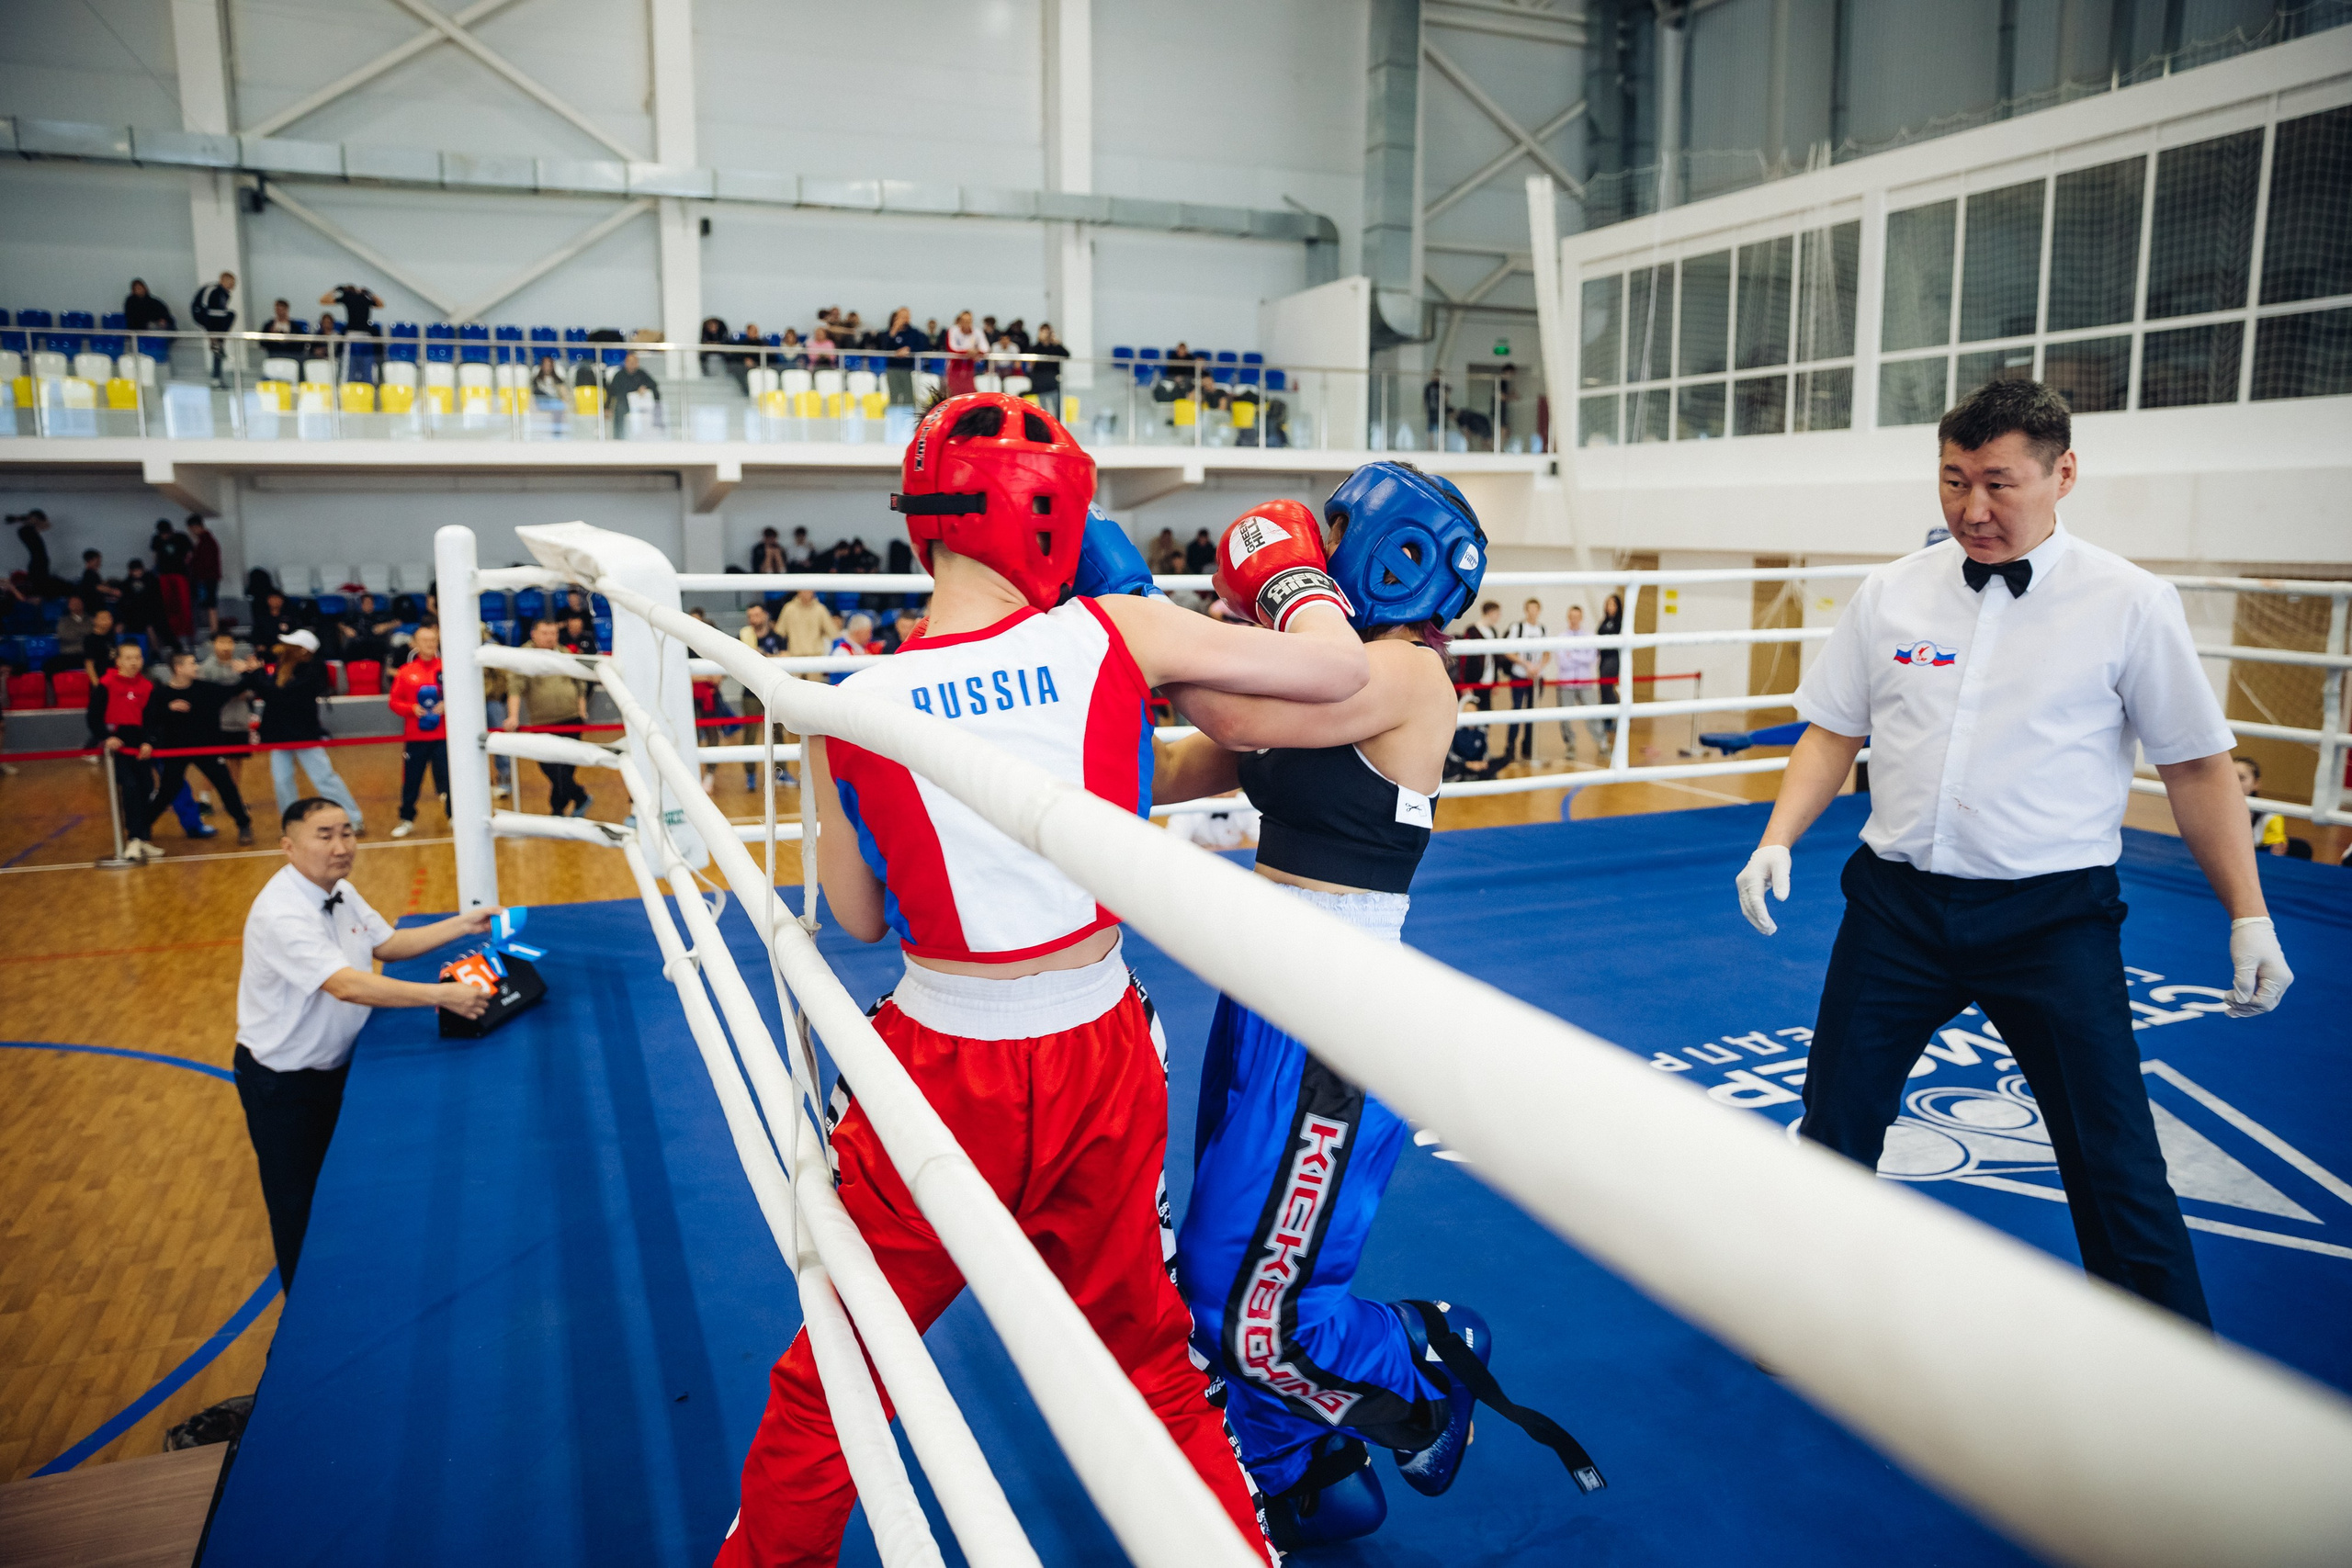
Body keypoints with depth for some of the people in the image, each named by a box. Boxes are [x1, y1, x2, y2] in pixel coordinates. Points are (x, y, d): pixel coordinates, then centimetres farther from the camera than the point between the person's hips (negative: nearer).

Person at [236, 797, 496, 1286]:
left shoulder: (340, 892, -1)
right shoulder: (281, 914, -31)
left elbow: (388, 944, 9)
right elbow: (346, 985, -40)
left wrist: (464, 925, -2)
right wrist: (442, 995, -42)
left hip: (336, 1064, 8)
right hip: (282, 1083, -8)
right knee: (300, 1208, 7)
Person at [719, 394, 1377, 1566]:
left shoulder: (851, 712, -9)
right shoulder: (1114, 633, -12)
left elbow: (859, 917, 2)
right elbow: (1336, 670, -6)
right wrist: (1295, 576, 14)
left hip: (941, 1070, 0)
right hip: (1099, 1059, 1)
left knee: (835, 1378, 21)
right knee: (1146, 1356, 24)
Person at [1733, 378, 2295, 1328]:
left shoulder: (2131, 605, -3)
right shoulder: (1891, 594, 4)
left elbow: (2197, 766, 2)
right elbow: (1833, 733, 10)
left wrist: (2249, 916, 1)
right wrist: (1778, 840, -4)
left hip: (2053, 919, -2)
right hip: (1897, 903, 3)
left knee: (2117, 1169, 0)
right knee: (1833, 1130, 10)